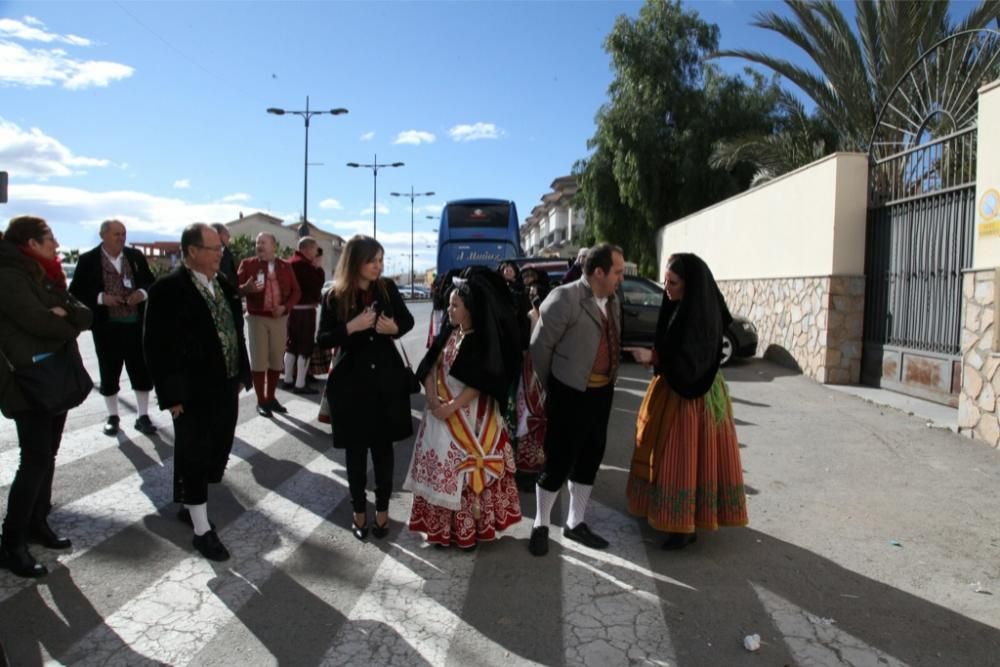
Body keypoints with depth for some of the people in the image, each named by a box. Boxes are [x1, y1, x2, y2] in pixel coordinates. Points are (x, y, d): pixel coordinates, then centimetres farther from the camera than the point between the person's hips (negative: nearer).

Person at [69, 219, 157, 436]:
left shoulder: (136, 256, 4)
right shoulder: (88, 260, -3)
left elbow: (151, 282, 11)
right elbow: (76, 292, -2)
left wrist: (143, 293, -10)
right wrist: (100, 298, -17)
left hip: (136, 324, 2)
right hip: (106, 326, -2)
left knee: (142, 371, 5)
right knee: (109, 373, 10)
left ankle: (142, 416, 16)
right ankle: (113, 417, 25)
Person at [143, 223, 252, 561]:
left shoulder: (224, 285, 8)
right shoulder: (168, 289, -14)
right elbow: (157, 346, -15)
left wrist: (242, 374, 11)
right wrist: (172, 395, -16)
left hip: (226, 387, 7)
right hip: (193, 393, -7)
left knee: (215, 453, 18)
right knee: (193, 459, 5)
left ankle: (189, 506, 39)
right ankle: (202, 530, 17)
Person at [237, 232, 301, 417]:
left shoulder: (285, 266, 6)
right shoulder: (248, 264, -1)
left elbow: (296, 291, 5)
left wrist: (285, 306, -11)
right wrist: (246, 288, -29)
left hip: (279, 318, 3)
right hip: (257, 318, -3)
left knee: (277, 360, 8)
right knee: (258, 360, 1)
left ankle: (271, 398, 23)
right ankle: (261, 401, 12)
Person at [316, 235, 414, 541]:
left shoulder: (387, 288, -2)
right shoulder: (334, 297, -7)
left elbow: (408, 320, 9)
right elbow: (322, 340, -8)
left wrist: (394, 327, -13)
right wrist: (352, 327, -22)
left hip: (386, 379, 1)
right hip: (351, 382, -1)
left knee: (383, 446, 9)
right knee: (356, 449, 9)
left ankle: (382, 509, 25)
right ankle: (359, 511, 25)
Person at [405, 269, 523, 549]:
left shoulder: (484, 340, -13)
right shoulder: (448, 333, 7)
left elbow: (480, 384, -18)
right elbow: (429, 368, 3)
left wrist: (451, 407, -20)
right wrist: (433, 399, -12)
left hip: (470, 417, -6)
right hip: (440, 412, 6)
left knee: (467, 470, 1)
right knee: (438, 467, 12)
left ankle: (469, 528, 16)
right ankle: (441, 526, 26)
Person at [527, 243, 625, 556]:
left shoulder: (612, 302, 7)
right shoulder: (564, 298, -17)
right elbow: (539, 346, -13)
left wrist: (608, 382, 11)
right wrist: (551, 387, -2)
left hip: (602, 393, 8)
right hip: (571, 394, -8)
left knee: (590, 459, 16)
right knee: (559, 461, 2)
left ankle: (575, 523, 33)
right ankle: (540, 526, 22)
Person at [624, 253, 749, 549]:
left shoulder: (700, 317, -21)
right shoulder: (676, 307, 5)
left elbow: (691, 362, -25)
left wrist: (653, 357, -28)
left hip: (692, 395, -9)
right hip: (672, 388, 9)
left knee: (686, 457, -2)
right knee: (667, 453, 16)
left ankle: (686, 526, 9)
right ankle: (665, 512, 30)